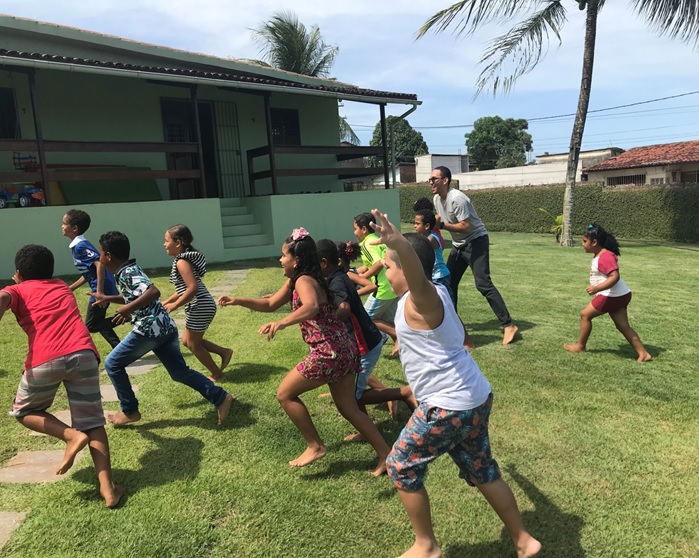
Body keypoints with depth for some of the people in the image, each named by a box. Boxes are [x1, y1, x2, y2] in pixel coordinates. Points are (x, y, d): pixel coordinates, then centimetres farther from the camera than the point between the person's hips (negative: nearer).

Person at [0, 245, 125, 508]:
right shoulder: (62, 287, 30)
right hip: (83, 353, 3)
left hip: (46, 360, -3)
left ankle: (72, 435, 2)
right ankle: (108, 487, 1)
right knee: (92, 422, 11)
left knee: (24, 411, 25)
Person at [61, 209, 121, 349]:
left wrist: (100, 292, -27)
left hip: (102, 290, -10)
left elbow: (99, 264, -27)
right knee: (98, 324, 18)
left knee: (91, 326, 0)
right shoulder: (77, 246, 14)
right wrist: (71, 288, 23)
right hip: (101, 289, 10)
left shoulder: (81, 246, -16)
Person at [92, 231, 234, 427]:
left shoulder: (126, 273, -10)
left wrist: (128, 310, -22)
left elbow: (153, 292, -27)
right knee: (179, 371, 12)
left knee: (112, 364, 10)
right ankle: (220, 398, 6)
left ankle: (130, 411, 17)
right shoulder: (130, 270, 19)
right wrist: (107, 298, 37)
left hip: (149, 329, -9)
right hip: (165, 327, 9)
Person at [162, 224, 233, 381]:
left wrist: (174, 306, -19)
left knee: (193, 344, 7)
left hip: (199, 307, -10)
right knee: (187, 341, 21)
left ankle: (217, 375, 20)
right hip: (200, 306, 10)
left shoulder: (181, 262, -16)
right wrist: (166, 302, 21)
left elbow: (193, 288, -26)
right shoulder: (186, 258, 14)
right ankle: (224, 352, 24)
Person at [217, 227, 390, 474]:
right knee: (349, 409, 16)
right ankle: (386, 456, 21)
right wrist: (238, 301, 17)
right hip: (343, 349, 10)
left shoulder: (304, 281, -15)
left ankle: (315, 446, 13)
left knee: (285, 394, 4)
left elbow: (312, 307, -38)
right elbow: (271, 304, 25)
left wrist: (281, 323, -50)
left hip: (329, 352, -10)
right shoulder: (294, 281, 15)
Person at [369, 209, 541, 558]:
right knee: (482, 472, 25)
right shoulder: (435, 294, 8)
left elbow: (417, 273, -44)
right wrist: (397, 246, 50)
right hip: (474, 398, 10)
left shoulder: (419, 299, -19)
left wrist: (398, 244, -63)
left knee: (401, 468, 10)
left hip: (448, 407, -10)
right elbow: (418, 275, 33)